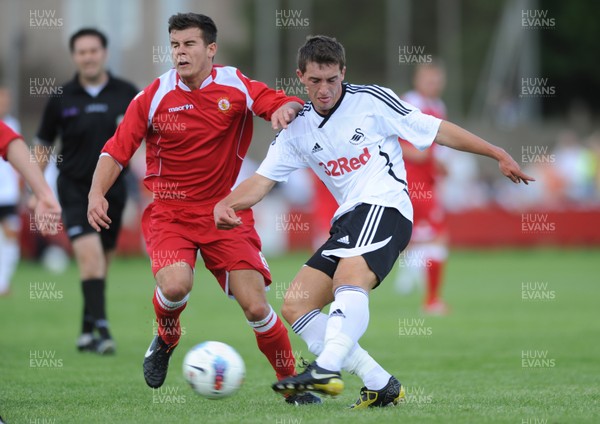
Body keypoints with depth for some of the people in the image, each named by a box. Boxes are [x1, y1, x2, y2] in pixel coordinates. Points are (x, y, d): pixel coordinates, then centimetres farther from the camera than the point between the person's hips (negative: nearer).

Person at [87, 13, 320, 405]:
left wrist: (285, 109, -30)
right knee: (175, 284, -29)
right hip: (169, 212, -1)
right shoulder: (154, 97, -5)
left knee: (256, 306, -9)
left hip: (225, 213, 1)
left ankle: (291, 382, 12)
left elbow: (291, 105, -6)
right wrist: (97, 193, -18)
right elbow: (117, 151, -2)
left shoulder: (236, 86, -4)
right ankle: (166, 339, 5)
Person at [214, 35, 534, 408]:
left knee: (349, 281, -33)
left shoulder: (372, 100, -2)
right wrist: (225, 205, -11)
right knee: (296, 305, -3)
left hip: (384, 207, -7)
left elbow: (438, 130, 1)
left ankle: (326, 370, -53)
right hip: (348, 221, 7)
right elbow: (262, 180, 9)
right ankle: (381, 385, -7)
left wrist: (498, 154, -1)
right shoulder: (298, 129, 12)